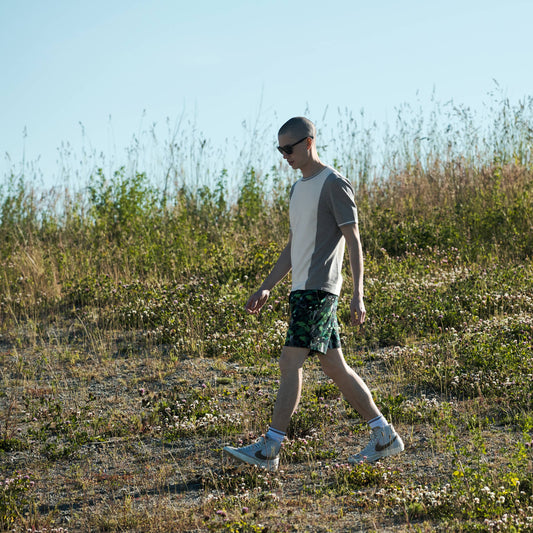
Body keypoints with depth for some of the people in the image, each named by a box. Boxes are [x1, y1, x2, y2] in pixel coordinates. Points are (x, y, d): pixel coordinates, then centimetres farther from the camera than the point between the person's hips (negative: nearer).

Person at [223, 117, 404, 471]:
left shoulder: (334, 184, -8)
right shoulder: (298, 189, 19)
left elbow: (353, 241, -11)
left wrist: (358, 295, -17)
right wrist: (266, 288, 19)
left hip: (319, 288, -9)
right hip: (303, 289, 9)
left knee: (290, 362, -12)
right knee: (334, 366, 9)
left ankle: (270, 448, -10)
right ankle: (385, 437, 14)